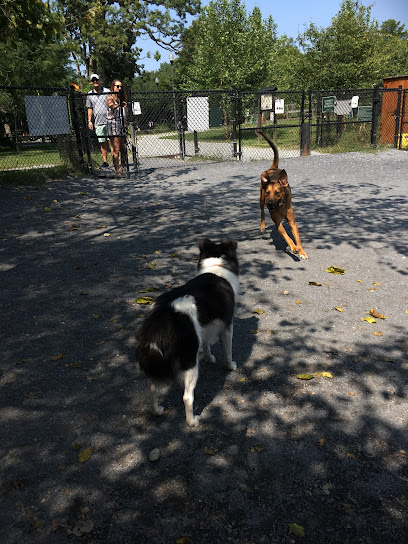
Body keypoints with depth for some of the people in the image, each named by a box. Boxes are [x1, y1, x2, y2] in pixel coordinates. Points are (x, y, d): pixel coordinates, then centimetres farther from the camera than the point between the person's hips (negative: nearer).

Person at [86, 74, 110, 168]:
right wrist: (89, 120, 7)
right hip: (98, 123, 3)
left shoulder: (107, 91, 3)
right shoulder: (89, 94, 11)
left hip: (108, 120, -3)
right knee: (102, 142, 4)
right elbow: (90, 108, 16)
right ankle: (105, 161, 9)